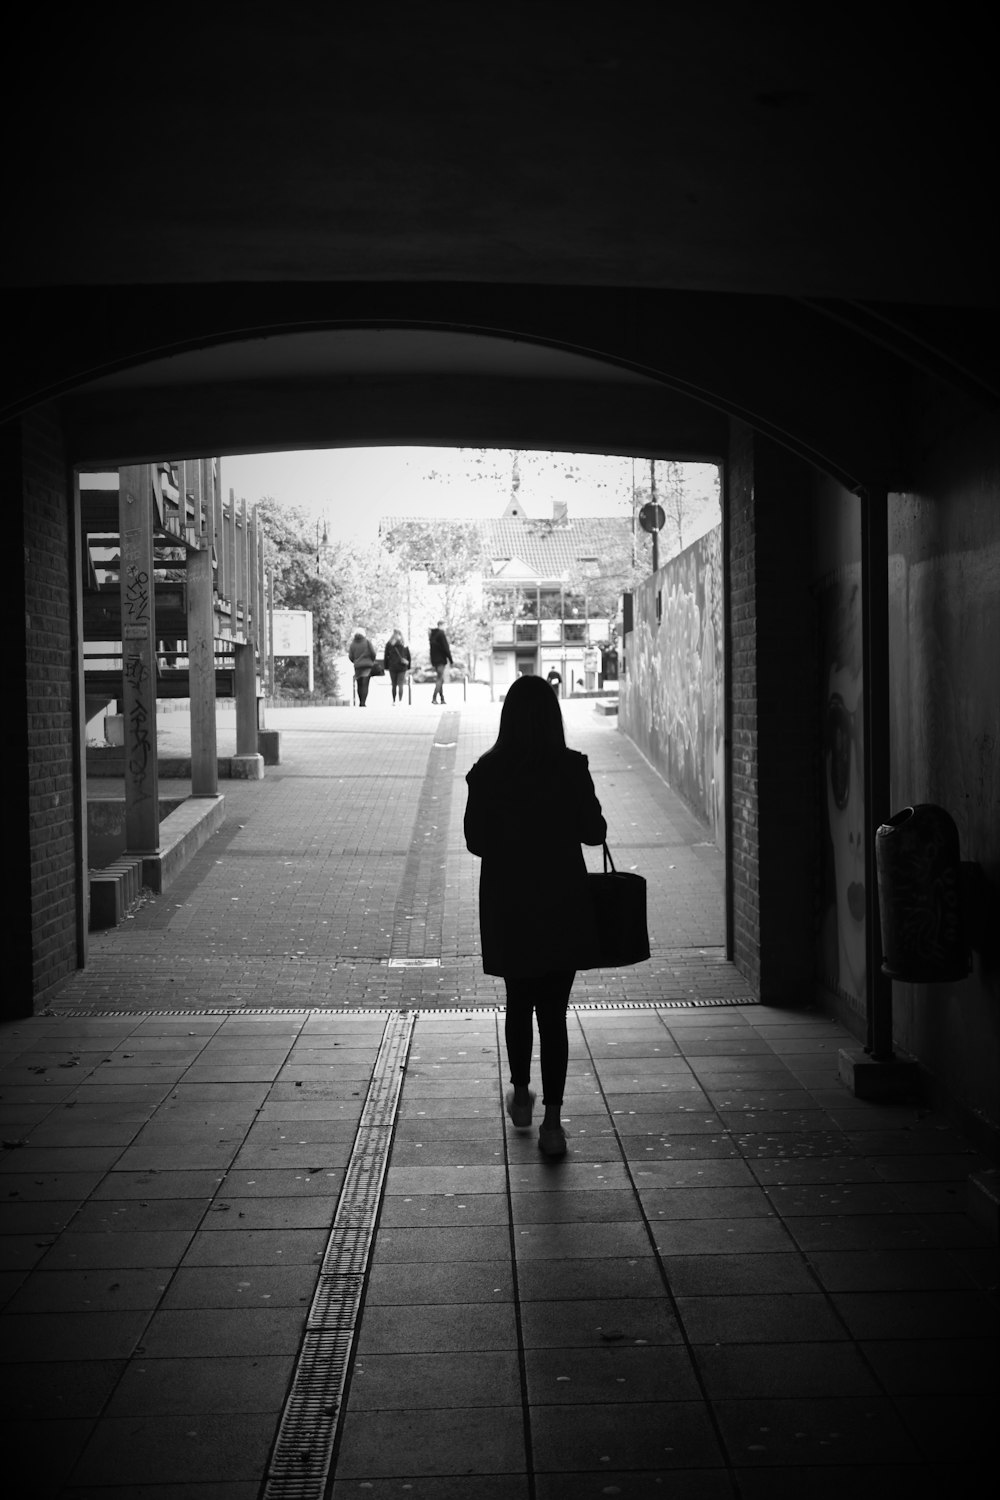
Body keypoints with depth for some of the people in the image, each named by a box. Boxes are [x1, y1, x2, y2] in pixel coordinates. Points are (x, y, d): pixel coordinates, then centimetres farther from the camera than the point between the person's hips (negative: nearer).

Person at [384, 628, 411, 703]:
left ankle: (394, 701, 6)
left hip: (392, 667, 0)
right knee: (400, 685, -1)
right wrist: (408, 667, 12)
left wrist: (386, 667, 7)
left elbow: (385, 656, 2)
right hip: (402, 667, 0)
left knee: (394, 685, 7)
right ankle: (400, 700, -8)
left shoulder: (389, 644, 0)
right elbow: (408, 656, 6)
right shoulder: (404, 644, 2)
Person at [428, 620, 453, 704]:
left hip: (434, 659, 8)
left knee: (441, 679, 12)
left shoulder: (432, 634, 12)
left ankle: (442, 699, 11)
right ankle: (434, 698, -16)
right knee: (440, 679, -8)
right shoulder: (441, 634, -13)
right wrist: (451, 661, -11)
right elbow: (446, 648, -15)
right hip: (441, 659, -8)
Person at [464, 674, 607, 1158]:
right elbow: (593, 832, -4)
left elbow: (475, 841, -1)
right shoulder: (571, 769, -10)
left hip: (507, 908, 1)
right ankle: (552, 1121, 0)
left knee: (519, 1002, 21)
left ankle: (521, 1095, 33)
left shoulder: (487, 773, -6)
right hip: (563, 906, -1)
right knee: (554, 1010, 4)